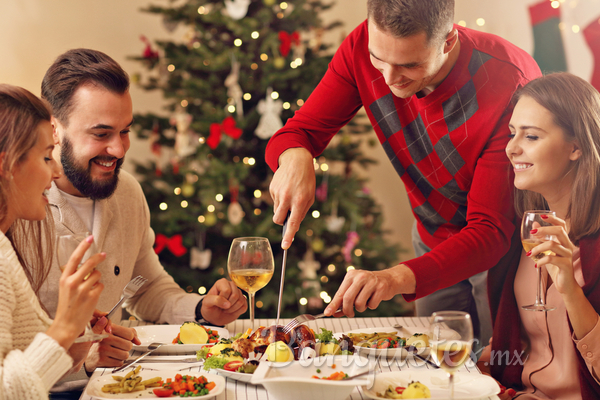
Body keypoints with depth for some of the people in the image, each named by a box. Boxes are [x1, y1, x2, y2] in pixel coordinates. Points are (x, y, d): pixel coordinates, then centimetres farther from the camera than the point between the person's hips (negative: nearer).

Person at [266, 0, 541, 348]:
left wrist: (400, 277, -52)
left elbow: (491, 231, -37)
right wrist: (295, 158, -41)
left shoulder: (511, 83, -35)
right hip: (434, 238, 4)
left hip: (509, 245, -4)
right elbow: (299, 132, -15)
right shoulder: (364, 46, -21)